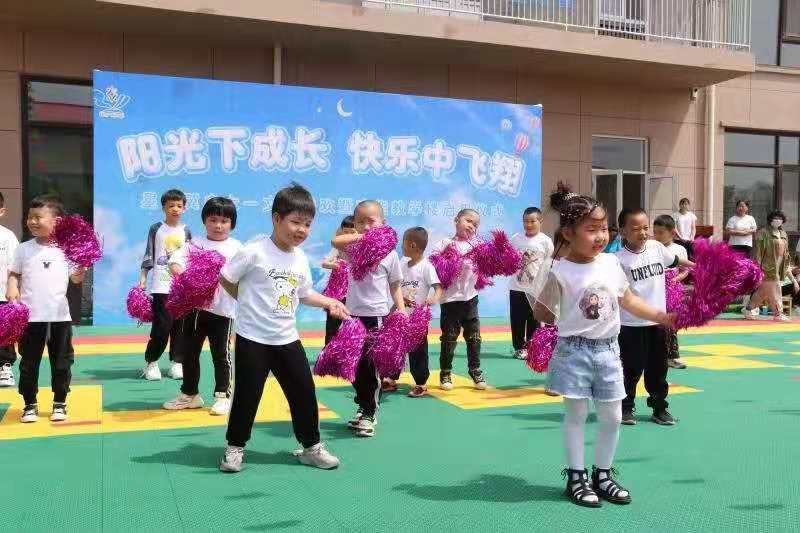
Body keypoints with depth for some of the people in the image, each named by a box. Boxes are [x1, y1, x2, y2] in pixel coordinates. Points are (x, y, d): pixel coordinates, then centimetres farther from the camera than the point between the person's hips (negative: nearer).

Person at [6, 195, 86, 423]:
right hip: (30, 317, 1)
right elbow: (14, 274, 8)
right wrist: (12, 288, -11)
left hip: (59, 316, -1)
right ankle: (30, 405, 21)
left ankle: (59, 404, 21)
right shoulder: (24, 249, 2)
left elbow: (75, 278, 0)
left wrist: (82, 269, -21)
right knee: (29, 363, 8)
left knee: (61, 363, 8)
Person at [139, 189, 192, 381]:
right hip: (161, 286, -3)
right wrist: (142, 279, -2)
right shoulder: (156, 229, 3)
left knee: (179, 325, 4)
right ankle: (151, 362, 9)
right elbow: (148, 256, 3)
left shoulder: (186, 231, 9)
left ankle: (177, 362, 15)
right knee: (162, 325, -7)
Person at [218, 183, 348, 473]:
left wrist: (330, 302, 3)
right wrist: (250, 302, 0)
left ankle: (311, 447, 24)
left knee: (304, 392, 9)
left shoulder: (300, 258, 5)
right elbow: (225, 278, -7)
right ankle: (235, 447, 23)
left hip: (287, 339, 6)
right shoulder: (255, 251, -15)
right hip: (253, 339, -6)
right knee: (247, 395, 4)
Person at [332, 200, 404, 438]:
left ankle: (370, 414, 15)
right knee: (356, 365, 13)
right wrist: (361, 237, -22)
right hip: (354, 314, 3)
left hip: (377, 316, -3)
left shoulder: (389, 252, -2)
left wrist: (402, 312, -7)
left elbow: (395, 287, 3)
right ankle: (363, 407, 31)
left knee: (373, 367, 2)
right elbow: (336, 242, -21)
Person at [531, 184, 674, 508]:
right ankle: (576, 477, 20)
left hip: (608, 349, 5)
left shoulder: (611, 263, 2)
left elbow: (628, 301, 14)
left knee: (612, 416, 11)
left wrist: (662, 317, 13)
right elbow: (542, 314, -5)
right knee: (576, 413, 5)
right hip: (574, 350, -5)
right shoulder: (561, 272, -14)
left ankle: (603, 474, 28)